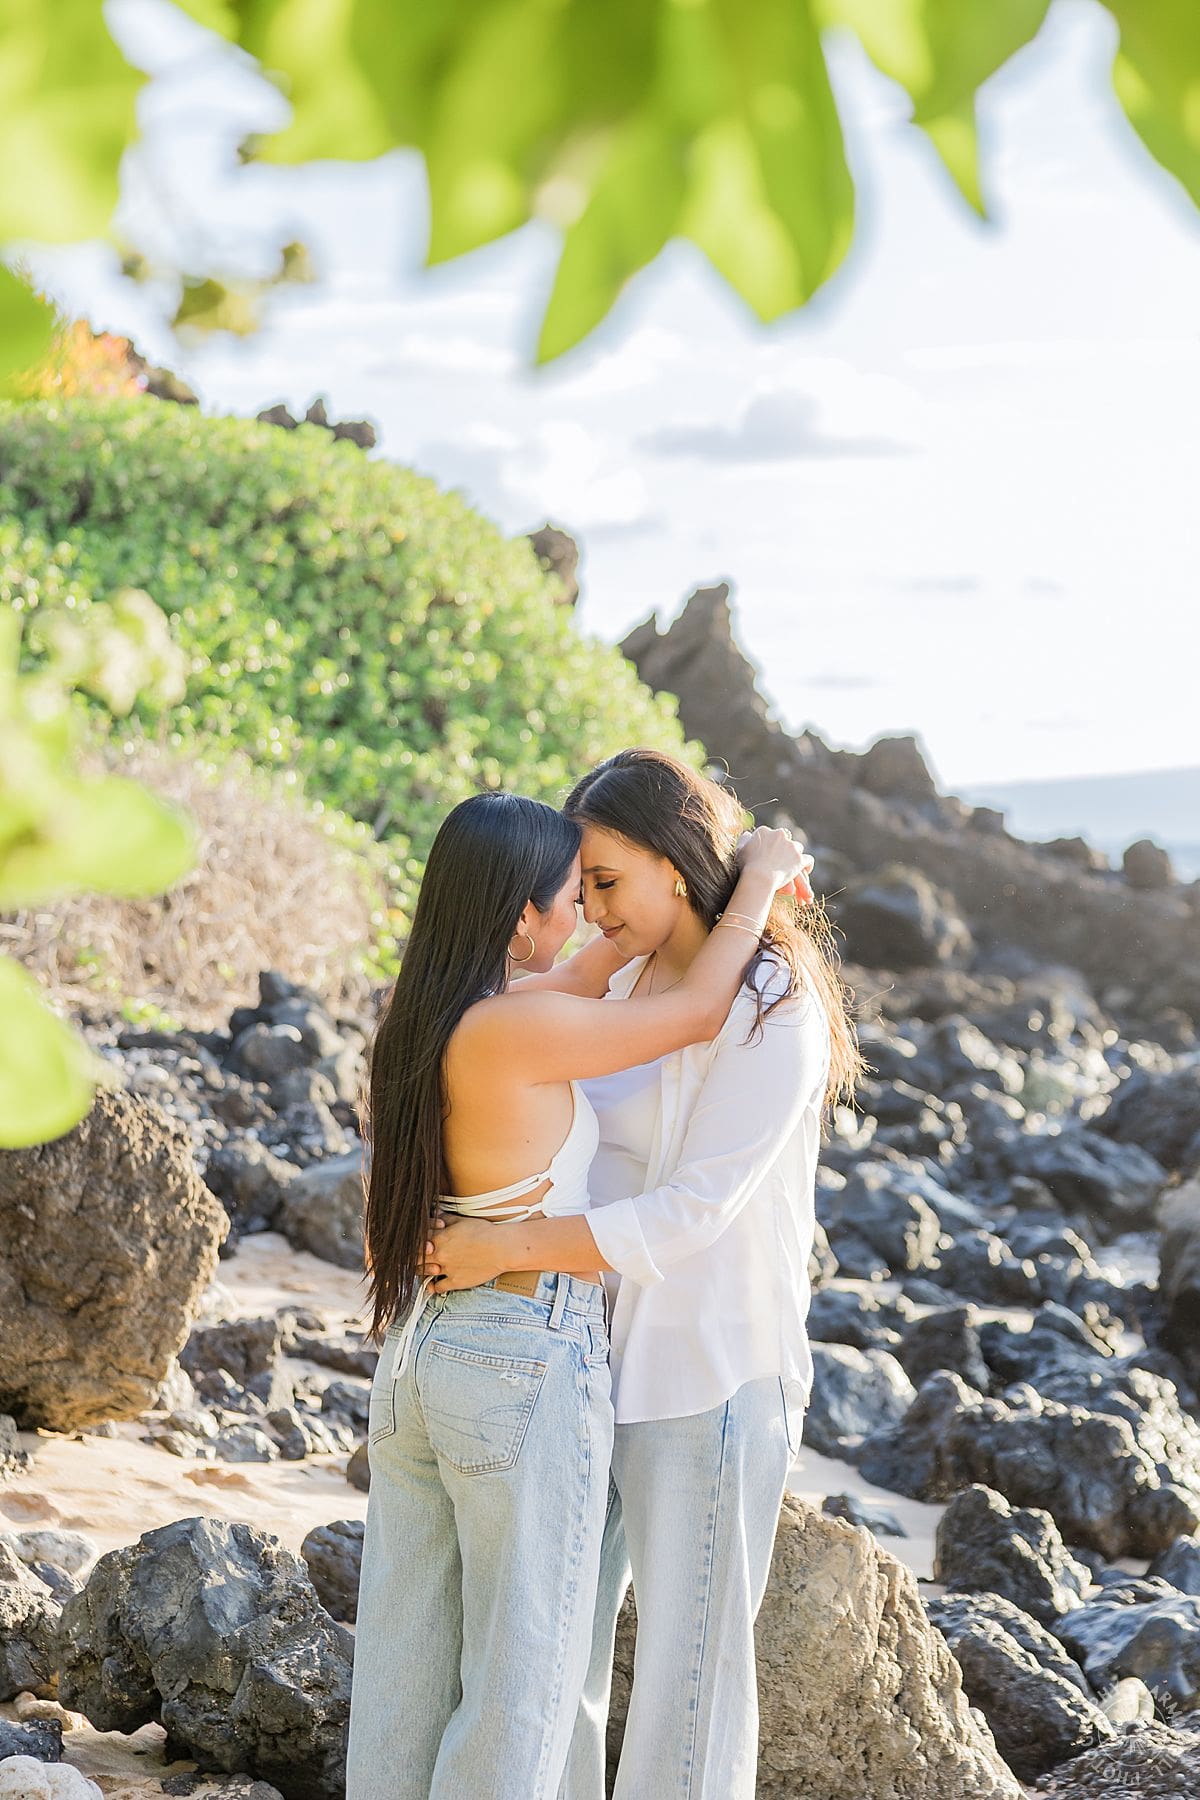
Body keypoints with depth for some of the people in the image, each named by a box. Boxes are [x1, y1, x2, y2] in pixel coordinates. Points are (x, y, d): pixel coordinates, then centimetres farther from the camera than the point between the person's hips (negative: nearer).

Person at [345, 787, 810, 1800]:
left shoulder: (420, 1014, 3)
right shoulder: (511, 1031, -22)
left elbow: (571, 984, 20)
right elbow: (696, 1016, -14)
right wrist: (758, 881, 0)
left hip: (420, 1357, 8)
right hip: (527, 1372, -8)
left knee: (407, 1656, 16)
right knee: (520, 1676, 6)